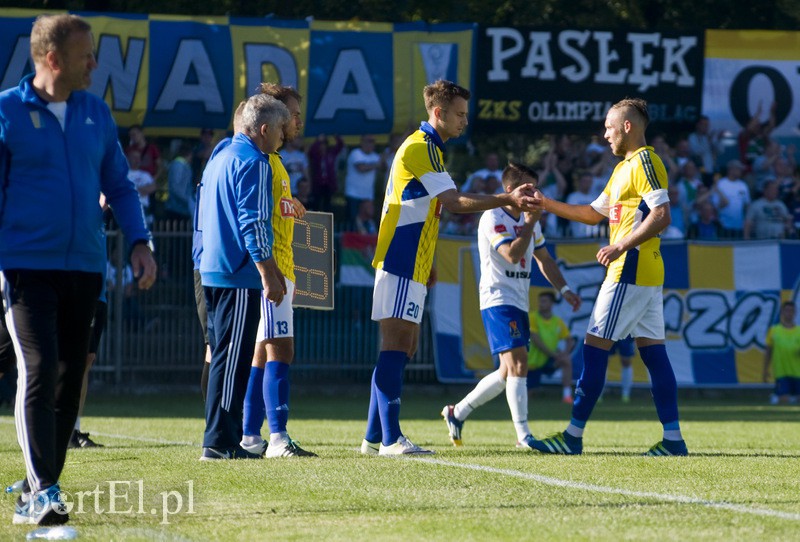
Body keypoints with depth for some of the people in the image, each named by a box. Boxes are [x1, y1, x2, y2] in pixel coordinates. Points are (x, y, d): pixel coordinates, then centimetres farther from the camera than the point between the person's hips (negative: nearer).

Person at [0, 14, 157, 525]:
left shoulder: (96, 112, 11)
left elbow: (119, 184, 18)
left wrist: (139, 241, 5)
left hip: (85, 268, 5)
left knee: (70, 379, 6)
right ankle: (42, 492, -17)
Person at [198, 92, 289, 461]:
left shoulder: (219, 158, 19)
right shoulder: (253, 162, -10)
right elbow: (253, 225, -17)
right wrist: (269, 276, -16)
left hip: (213, 273, 10)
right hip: (238, 276, -10)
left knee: (224, 357, 12)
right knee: (232, 359, -9)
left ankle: (221, 440, 14)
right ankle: (220, 442, -11)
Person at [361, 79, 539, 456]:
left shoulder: (428, 148, 19)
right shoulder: (419, 148, -13)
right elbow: (455, 202, -20)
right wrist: (508, 199, -20)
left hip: (410, 266, 10)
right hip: (401, 265, -10)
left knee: (400, 349, 10)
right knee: (395, 347, -12)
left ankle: (375, 437, 12)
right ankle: (389, 439, -15)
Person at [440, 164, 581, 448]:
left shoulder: (528, 219, 15)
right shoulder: (493, 218, -12)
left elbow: (544, 259, 23)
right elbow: (513, 254, -25)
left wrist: (564, 289, 13)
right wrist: (530, 223, -18)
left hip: (519, 304, 9)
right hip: (498, 300, -9)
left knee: (508, 372, 11)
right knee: (518, 364, -17)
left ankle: (457, 412, 23)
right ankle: (524, 436, -20)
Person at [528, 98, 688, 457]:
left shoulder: (645, 162, -10)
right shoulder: (624, 168, 21)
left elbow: (661, 216, -20)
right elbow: (595, 213, 28)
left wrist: (621, 246, -24)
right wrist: (547, 205, 23)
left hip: (631, 271, -10)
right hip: (647, 274, 10)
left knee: (595, 346, -7)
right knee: (653, 352, 5)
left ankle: (573, 435, -6)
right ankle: (673, 438, 2)